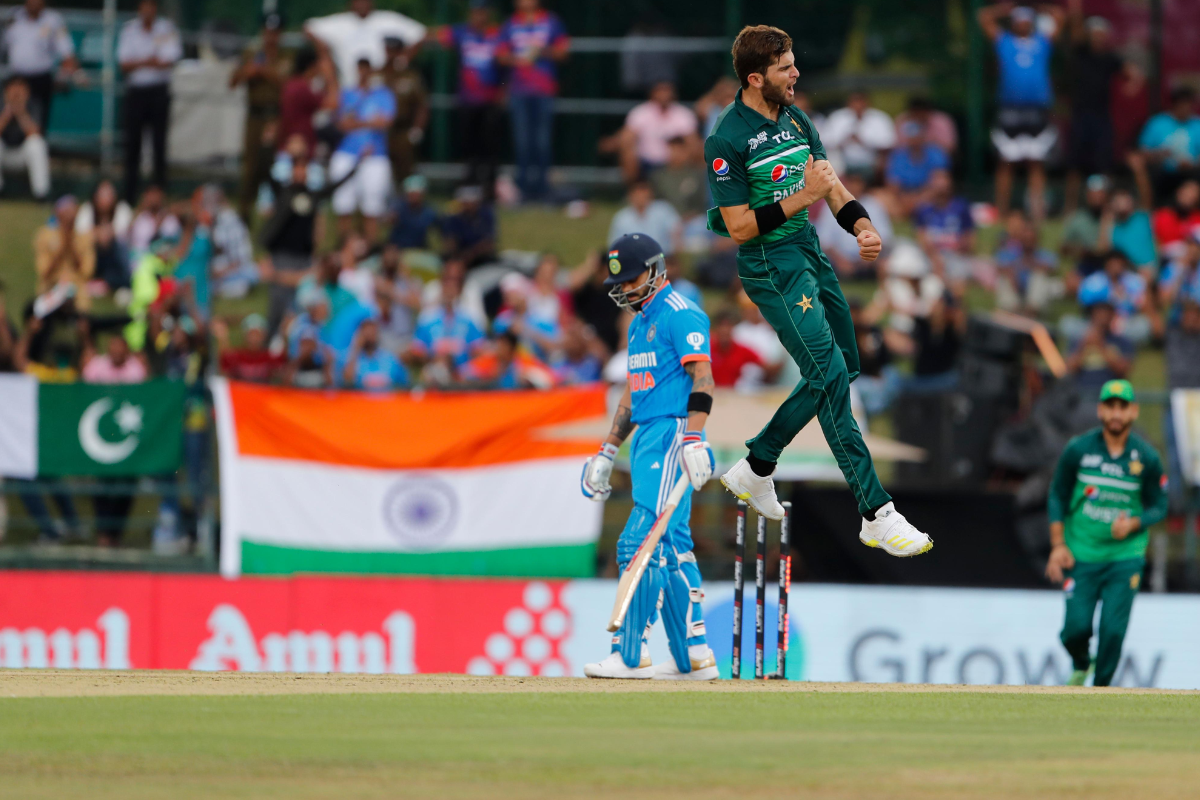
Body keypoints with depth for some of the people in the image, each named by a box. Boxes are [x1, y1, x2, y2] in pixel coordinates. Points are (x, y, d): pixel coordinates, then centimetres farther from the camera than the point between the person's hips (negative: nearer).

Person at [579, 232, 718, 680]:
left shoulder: (680, 315, -9)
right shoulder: (640, 321, 21)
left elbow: (702, 379, -18)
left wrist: (693, 439, -29)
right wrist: (607, 451, 24)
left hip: (672, 434, -10)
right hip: (647, 439, 10)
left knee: (642, 540, -15)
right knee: (672, 548, 8)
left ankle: (630, 654, -17)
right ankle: (694, 656, 9)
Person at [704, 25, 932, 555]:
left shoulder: (795, 119, 9)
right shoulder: (727, 141, -15)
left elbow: (832, 187, 8)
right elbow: (739, 227, -16)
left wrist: (861, 226, -11)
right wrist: (800, 198, -22)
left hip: (810, 253, 9)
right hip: (769, 266, -9)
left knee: (842, 368, 15)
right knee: (829, 375, -14)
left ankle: (755, 469, 29)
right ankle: (876, 517, -15)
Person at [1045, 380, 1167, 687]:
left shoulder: (1147, 457, -4)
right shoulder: (1077, 450, -4)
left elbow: (1158, 506, 5)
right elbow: (1057, 497, 6)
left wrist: (1133, 524, -16)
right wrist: (1058, 545, -2)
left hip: (1126, 555, 0)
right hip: (1081, 555, 0)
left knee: (1113, 630, -10)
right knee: (1077, 627, -7)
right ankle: (1080, 666, 28)